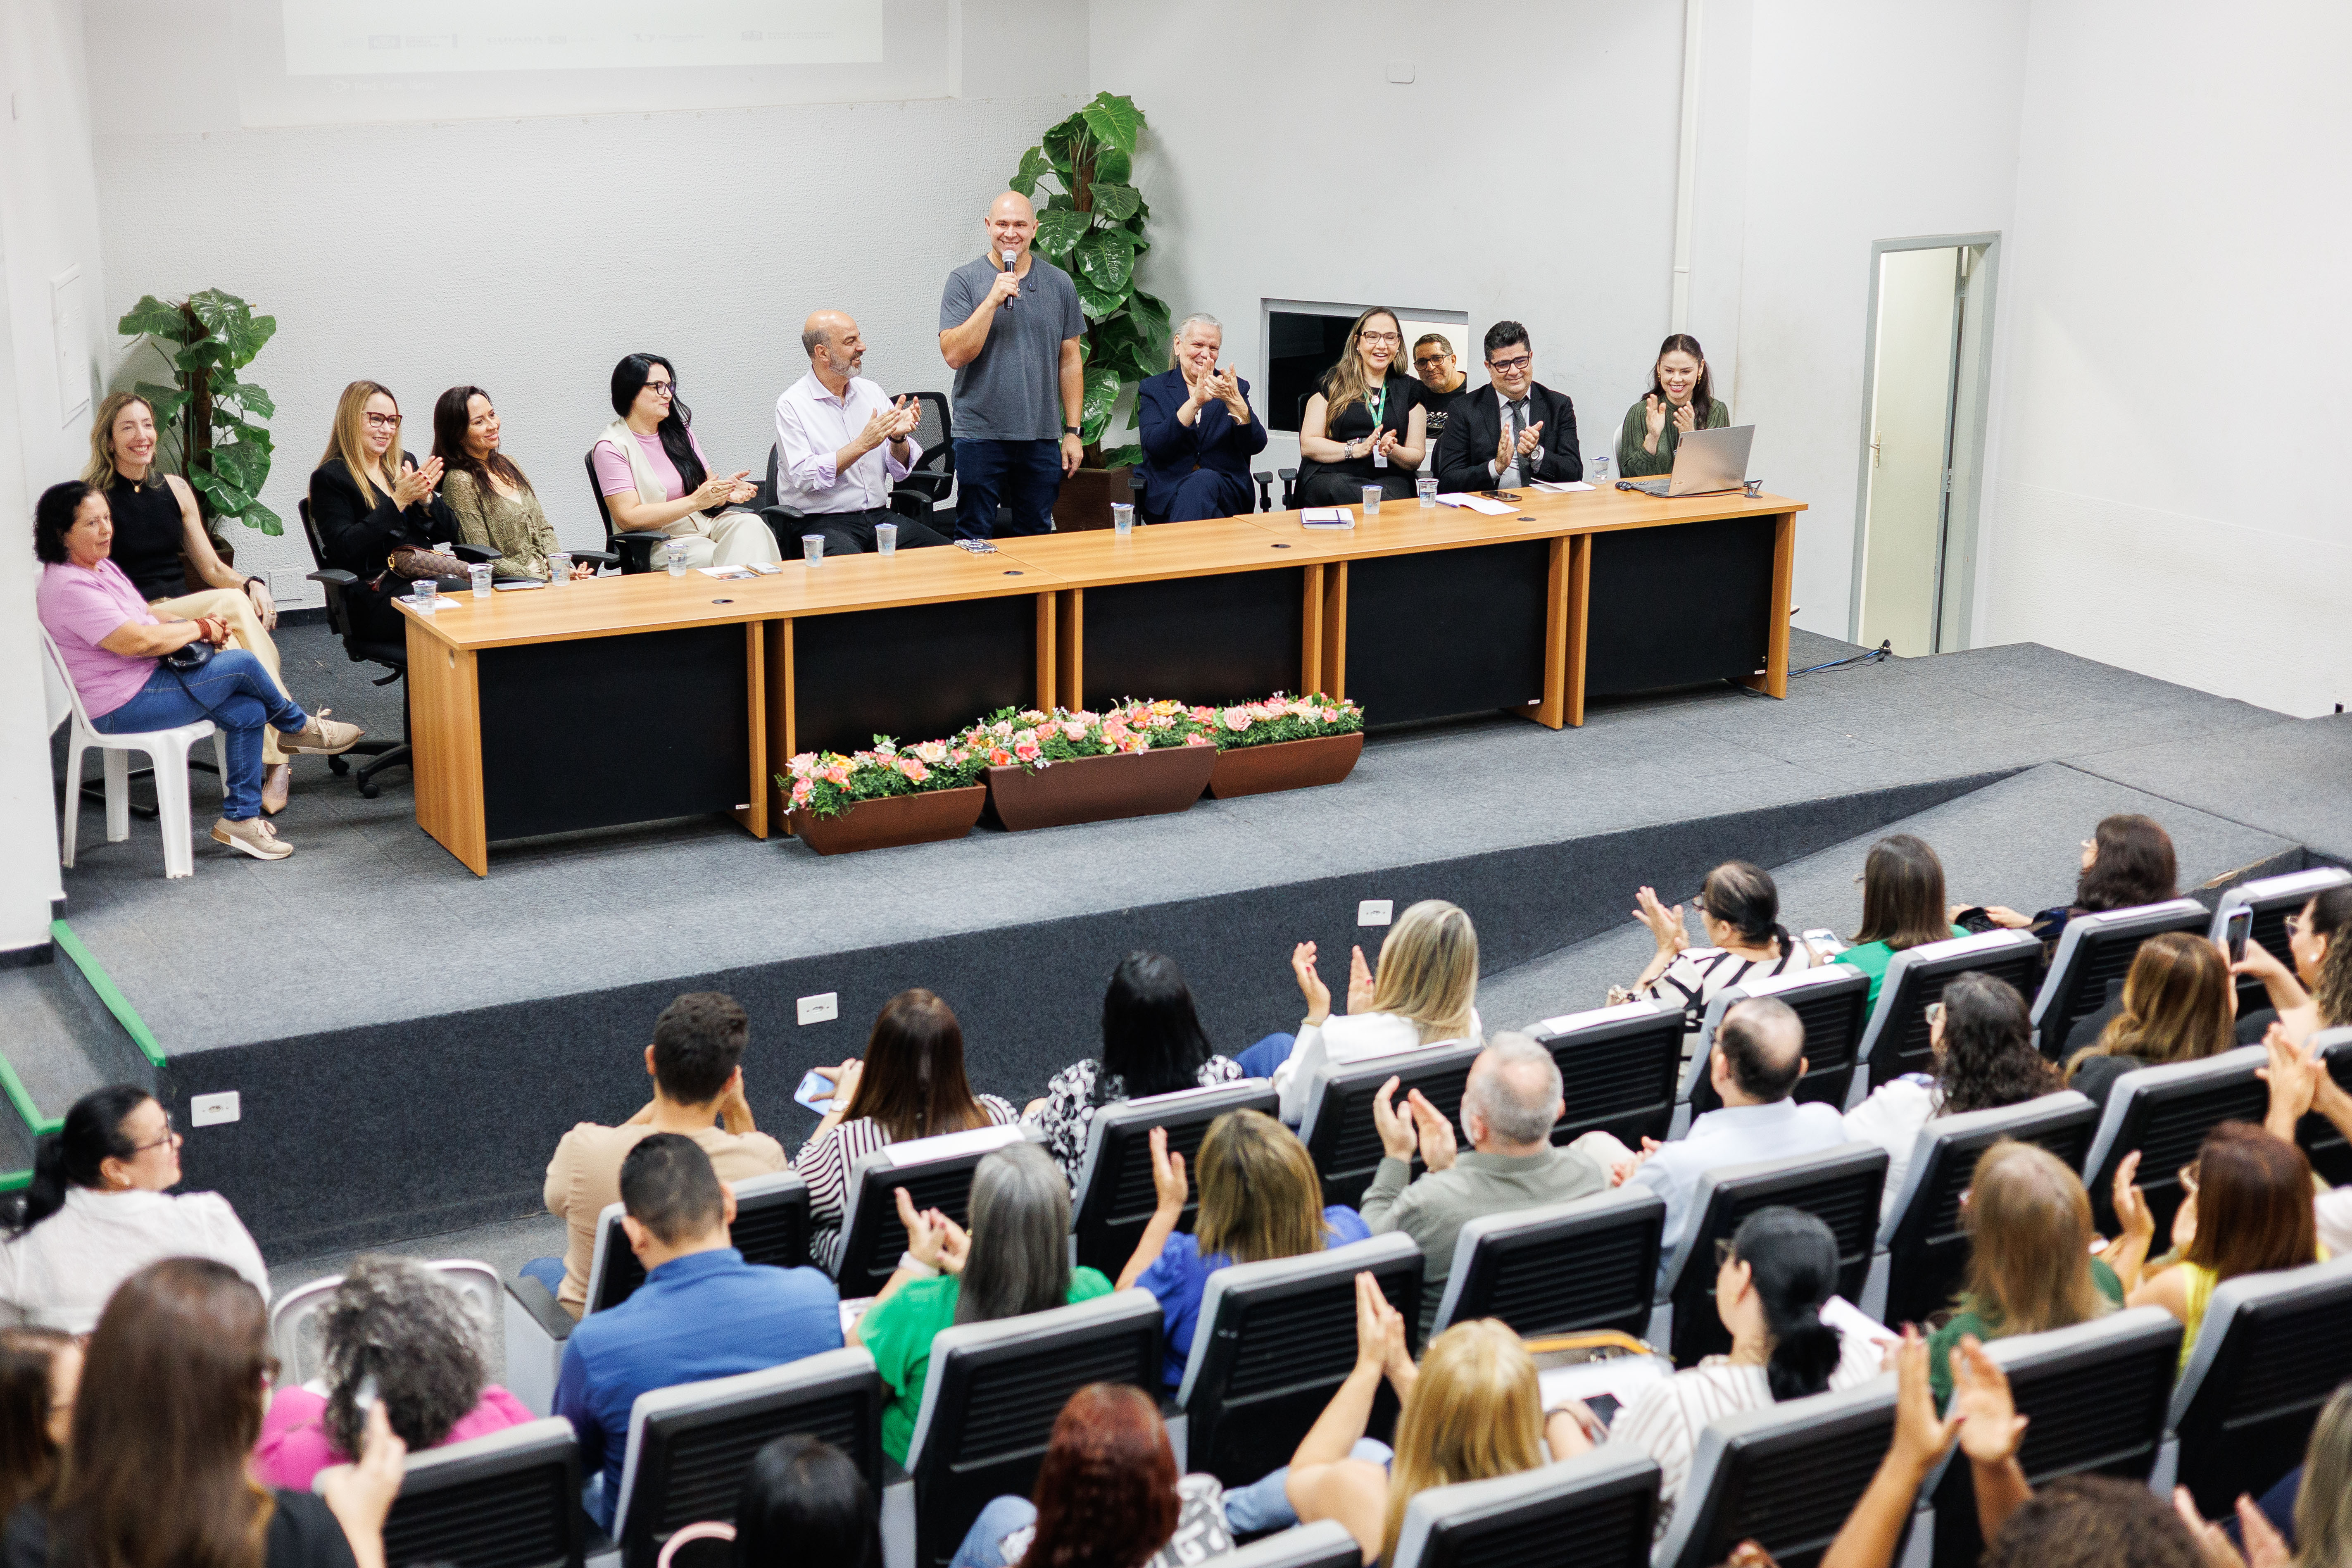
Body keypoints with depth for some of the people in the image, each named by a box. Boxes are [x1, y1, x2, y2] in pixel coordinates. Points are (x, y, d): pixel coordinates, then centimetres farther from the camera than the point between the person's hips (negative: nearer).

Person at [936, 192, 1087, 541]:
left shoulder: (1059, 284, 8)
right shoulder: (964, 281, 0)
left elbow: (1070, 360, 11)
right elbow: (954, 355, -10)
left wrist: (1073, 431, 6)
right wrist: (992, 300, -18)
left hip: (1042, 437, 3)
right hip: (981, 434, -2)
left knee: (1037, 537, 8)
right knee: (974, 541, 1)